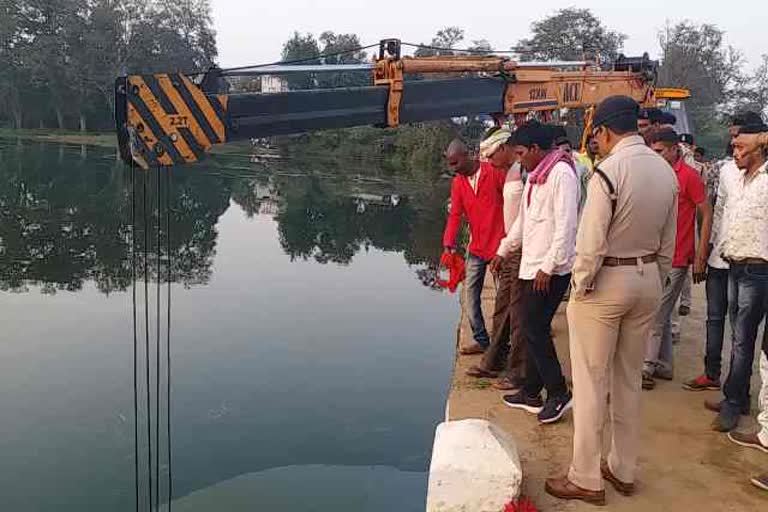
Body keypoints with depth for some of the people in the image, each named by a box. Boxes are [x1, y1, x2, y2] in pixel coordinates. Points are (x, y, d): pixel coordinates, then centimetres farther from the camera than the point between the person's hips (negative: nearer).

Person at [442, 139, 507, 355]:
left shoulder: (495, 172, -11)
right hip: (476, 248, 6)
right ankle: (481, 340, 19)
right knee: (471, 295, 7)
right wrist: (449, 244, -14)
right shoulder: (457, 183, 5)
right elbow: (455, 215, 0)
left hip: (499, 245, -5)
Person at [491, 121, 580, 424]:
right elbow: (523, 221, 26)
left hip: (551, 269, -9)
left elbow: (566, 225, -20)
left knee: (536, 329, -6)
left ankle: (558, 394, 5)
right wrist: (503, 251, 29)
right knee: (534, 328, 12)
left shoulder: (561, 173, -14)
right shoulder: (534, 176, 16)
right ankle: (531, 393, 21)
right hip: (534, 265, 9)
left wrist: (548, 267, -22)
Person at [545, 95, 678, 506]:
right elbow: (668, 244, 8)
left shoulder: (608, 172, -20)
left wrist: (580, 287, -8)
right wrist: (655, 281, 18)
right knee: (629, 379, 17)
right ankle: (624, 470, 30)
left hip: (606, 281, -7)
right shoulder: (666, 171, 3)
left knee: (591, 383, 4)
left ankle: (586, 479, 14)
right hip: (648, 279, 7)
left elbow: (591, 244, -21)